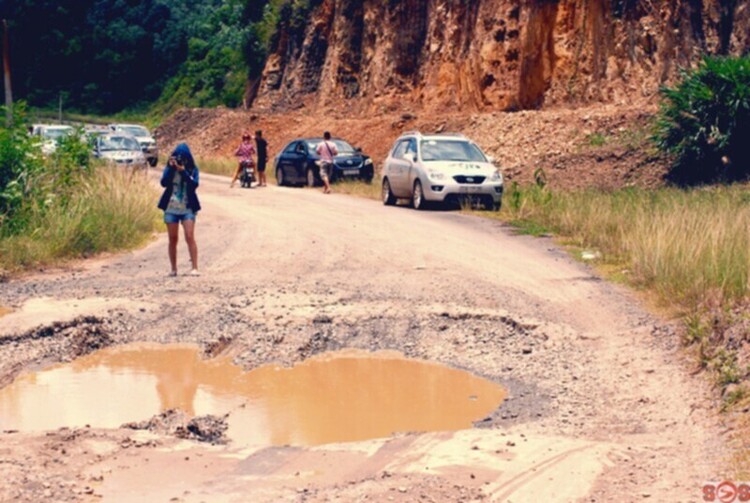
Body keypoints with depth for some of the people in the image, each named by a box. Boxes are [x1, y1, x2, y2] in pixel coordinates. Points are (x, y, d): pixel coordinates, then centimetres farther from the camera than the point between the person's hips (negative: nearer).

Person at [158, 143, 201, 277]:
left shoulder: (193, 169, 1)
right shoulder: (170, 168, 3)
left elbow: (195, 184, -15)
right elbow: (164, 183, -12)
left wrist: (183, 171, -20)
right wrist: (171, 167, -18)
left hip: (187, 208, -1)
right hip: (171, 208, 2)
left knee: (190, 237, -12)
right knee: (173, 239, 5)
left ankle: (195, 268, -12)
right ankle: (173, 269, 13)